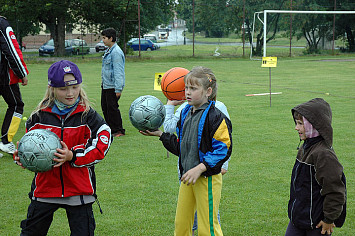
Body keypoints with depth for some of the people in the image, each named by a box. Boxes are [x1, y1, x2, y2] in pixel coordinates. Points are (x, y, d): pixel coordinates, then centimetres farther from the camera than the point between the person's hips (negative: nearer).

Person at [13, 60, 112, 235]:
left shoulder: (88, 117, -6)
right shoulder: (39, 117, 0)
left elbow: (99, 149, -10)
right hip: (44, 187, 2)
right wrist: (20, 157, -9)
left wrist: (72, 156, -23)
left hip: (79, 191, -2)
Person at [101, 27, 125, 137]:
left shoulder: (116, 52, -18)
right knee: (105, 107, 14)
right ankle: (111, 128, 24)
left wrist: (118, 89, -23)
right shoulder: (108, 51, 14)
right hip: (105, 85, 10)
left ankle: (118, 130, 5)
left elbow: (118, 72, -21)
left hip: (112, 86, -10)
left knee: (112, 108, -5)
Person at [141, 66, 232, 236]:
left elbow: (223, 150, -17)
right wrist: (160, 134, 11)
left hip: (207, 178, -8)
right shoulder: (185, 113, 12)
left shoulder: (215, 117, -14)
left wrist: (199, 168, -23)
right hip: (188, 177, 8)